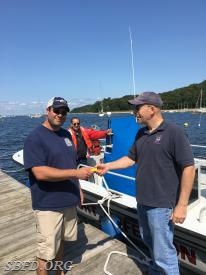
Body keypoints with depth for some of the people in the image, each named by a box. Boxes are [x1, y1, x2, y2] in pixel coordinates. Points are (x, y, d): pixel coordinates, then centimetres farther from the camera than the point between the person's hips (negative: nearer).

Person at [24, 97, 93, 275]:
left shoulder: (66, 134, 7)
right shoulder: (35, 138, -16)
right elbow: (40, 172, -24)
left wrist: (78, 188, 13)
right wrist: (76, 173, -26)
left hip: (68, 200, 7)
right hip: (48, 204, -7)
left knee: (61, 241, 24)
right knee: (46, 251, 6)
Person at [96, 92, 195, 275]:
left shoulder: (174, 132, -15)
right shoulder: (141, 133, 6)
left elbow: (189, 168, -17)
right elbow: (131, 158, 15)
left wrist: (182, 205, -18)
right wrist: (108, 166, 3)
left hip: (161, 204, -7)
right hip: (143, 201, 8)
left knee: (163, 253, 4)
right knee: (149, 242, 25)